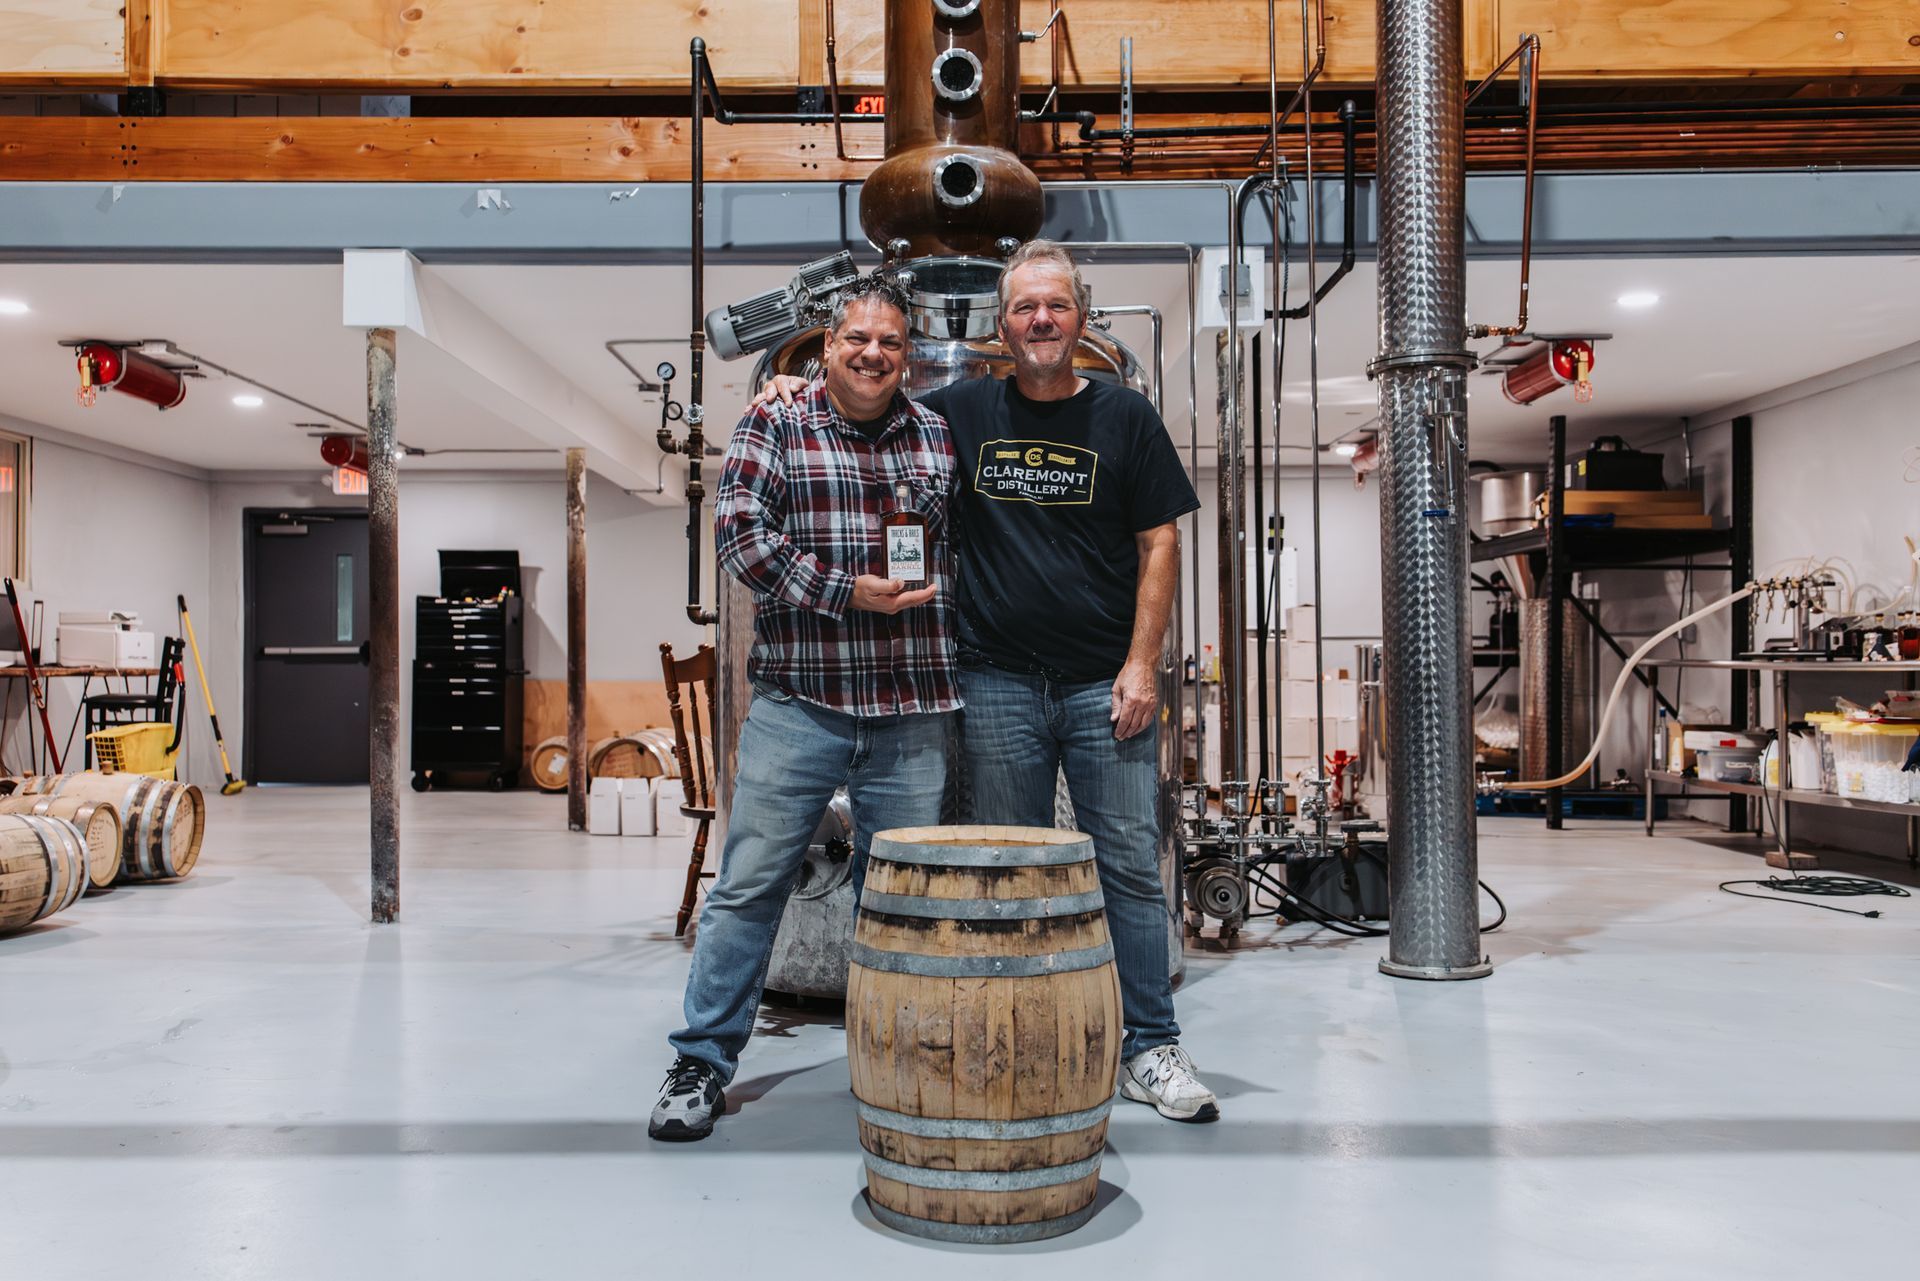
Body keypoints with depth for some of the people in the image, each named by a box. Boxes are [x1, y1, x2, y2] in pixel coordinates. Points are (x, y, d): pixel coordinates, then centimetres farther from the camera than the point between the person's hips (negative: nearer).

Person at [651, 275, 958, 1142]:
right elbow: (738, 532, -8)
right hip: (798, 702, -2)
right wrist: (845, 593, -14)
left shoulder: (940, 435, 13)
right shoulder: (776, 424, 4)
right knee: (751, 883, 1)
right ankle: (703, 1063, 16)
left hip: (912, 711, 3)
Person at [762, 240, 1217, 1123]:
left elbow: (1158, 545, 3)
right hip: (998, 685, 1)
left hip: (1103, 683, 0)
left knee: (1131, 866, 3)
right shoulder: (960, 412, 8)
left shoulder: (1126, 418, 5)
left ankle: (1150, 1049, 16)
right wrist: (800, 389, 2)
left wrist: (1140, 667, -4)